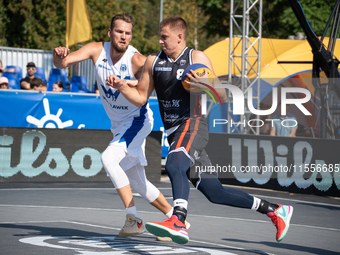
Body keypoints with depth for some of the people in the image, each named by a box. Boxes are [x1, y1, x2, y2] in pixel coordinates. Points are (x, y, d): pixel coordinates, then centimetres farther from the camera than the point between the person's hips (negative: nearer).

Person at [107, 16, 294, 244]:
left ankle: (178, 223, -55)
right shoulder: (153, 62, 14)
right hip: (174, 132, 6)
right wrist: (121, 86, 0)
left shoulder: (197, 58, -1)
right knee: (215, 193, 8)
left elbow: (223, 97, -4)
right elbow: (140, 98, 18)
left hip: (193, 124, -6)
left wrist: (205, 84, -23)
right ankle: (274, 210, 23)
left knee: (174, 165, -37)